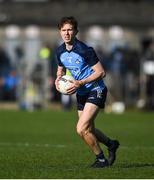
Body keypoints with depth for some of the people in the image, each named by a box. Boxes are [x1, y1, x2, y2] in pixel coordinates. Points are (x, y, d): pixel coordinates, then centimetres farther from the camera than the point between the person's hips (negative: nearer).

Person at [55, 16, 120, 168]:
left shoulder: (85, 50, -22)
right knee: (88, 130, 17)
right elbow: (61, 69, 19)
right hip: (81, 94, 8)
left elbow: (101, 72, -21)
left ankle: (101, 159, 1)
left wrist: (80, 83, -26)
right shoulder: (60, 51, 0)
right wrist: (58, 79, -3)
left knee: (81, 129, -18)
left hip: (95, 91, -8)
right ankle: (111, 144, 45)